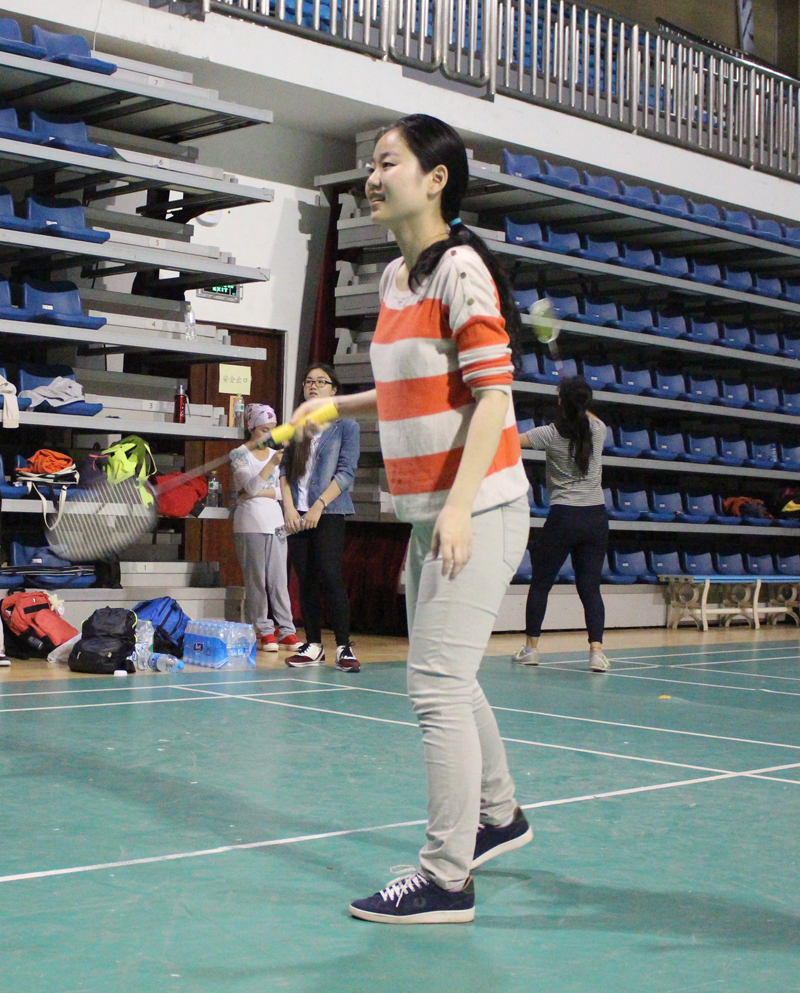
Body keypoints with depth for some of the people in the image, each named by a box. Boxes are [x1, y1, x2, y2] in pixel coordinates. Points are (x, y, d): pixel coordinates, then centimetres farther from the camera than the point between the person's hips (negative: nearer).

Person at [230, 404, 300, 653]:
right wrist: (272, 463, -27)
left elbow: (283, 491, 8)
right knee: (256, 579, -3)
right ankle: (264, 630, 2)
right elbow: (251, 486, -16)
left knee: (279, 578, 2)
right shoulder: (240, 455, -1)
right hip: (250, 524, -4)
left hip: (275, 521, 4)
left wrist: (261, 492, -7)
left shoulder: (276, 454, 13)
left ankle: (285, 630, 5)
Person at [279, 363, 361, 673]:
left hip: (329, 513, -4)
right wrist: (289, 507, -2)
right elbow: (285, 470, 12)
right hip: (297, 515, 5)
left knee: (329, 576, -13)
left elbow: (346, 472, -5)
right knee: (305, 580, 5)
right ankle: (313, 646, 11)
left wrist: (318, 506, -13)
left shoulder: (345, 425, 1)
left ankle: (344, 647, -8)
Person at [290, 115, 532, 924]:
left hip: (477, 510, -9)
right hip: (428, 515, 9)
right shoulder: (394, 277, 13)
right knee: (446, 679, 19)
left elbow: (491, 390, -18)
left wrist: (460, 506, -25)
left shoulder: (461, 269, -13)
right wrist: (335, 405, 14)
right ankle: (499, 815, 39)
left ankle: (446, 880, -3)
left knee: (437, 684, -10)